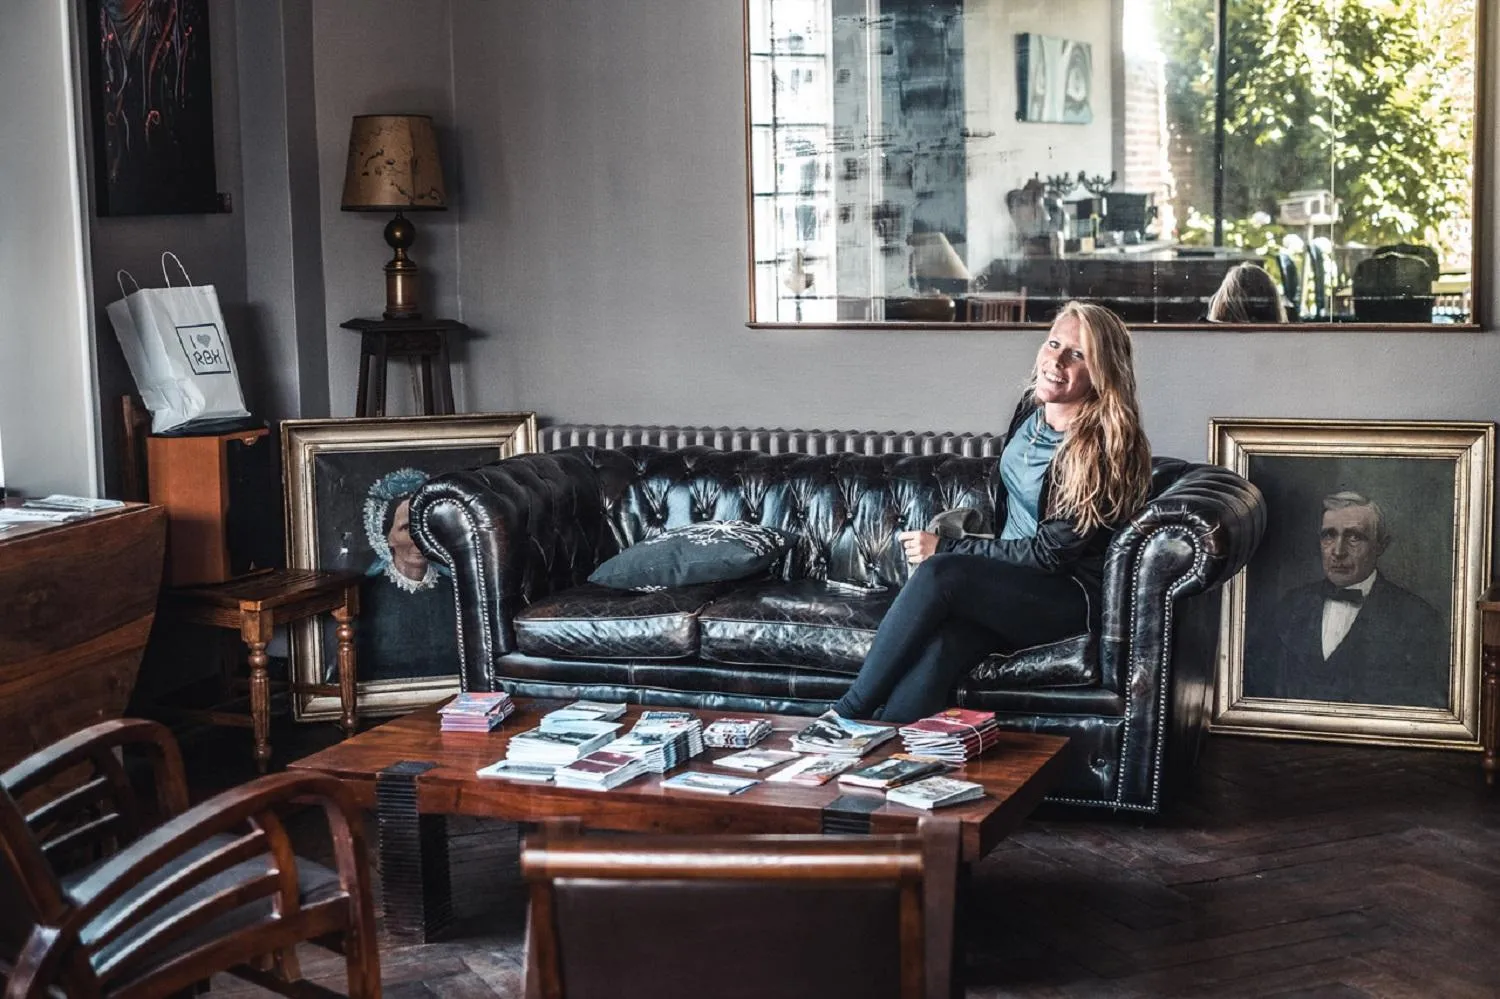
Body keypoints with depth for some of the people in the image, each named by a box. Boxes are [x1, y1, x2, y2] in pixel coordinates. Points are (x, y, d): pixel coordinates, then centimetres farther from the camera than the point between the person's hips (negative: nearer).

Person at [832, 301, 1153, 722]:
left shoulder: (1104, 449, -16)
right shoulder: (1031, 410, 6)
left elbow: (1051, 552, -17)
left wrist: (944, 548, -14)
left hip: (1070, 597, -6)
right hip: (1010, 581, 6)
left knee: (938, 574, -32)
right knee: (942, 644, -31)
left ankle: (849, 713, -24)